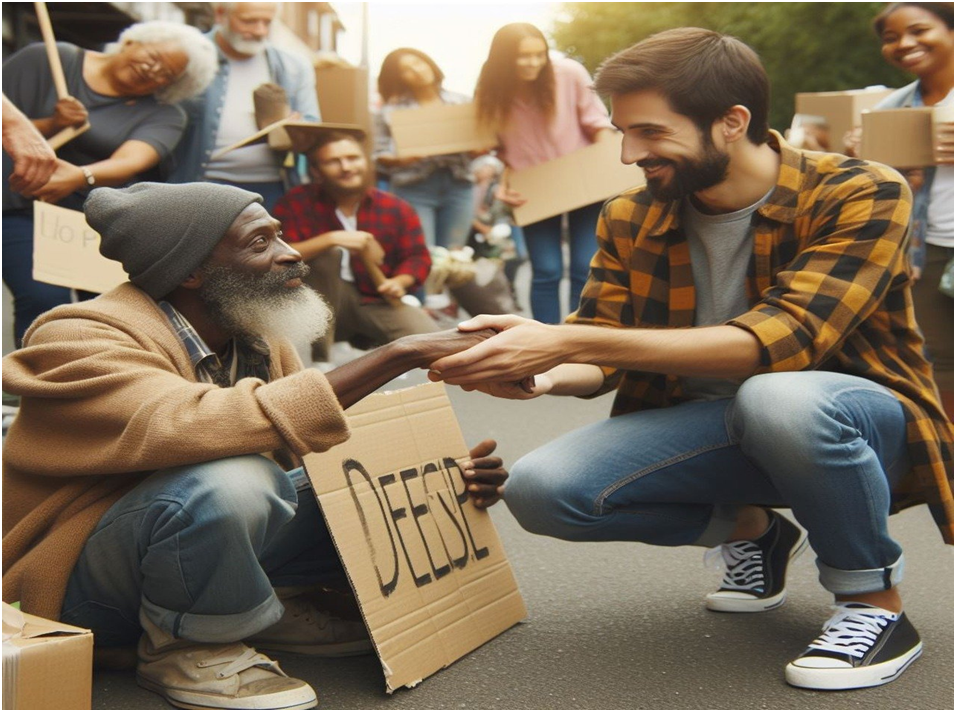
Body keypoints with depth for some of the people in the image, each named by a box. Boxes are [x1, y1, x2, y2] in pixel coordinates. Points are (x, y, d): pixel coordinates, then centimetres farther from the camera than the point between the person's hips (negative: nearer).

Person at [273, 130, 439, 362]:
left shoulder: (396, 209, -2)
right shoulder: (297, 203, -9)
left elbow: (418, 257, 4)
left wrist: (399, 282, -18)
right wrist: (331, 239, -33)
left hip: (376, 304, 2)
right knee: (328, 252, -31)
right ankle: (318, 357, -25)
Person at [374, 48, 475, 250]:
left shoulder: (461, 102, 10)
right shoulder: (391, 110, 3)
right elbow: (380, 157, 2)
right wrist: (399, 160, -19)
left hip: (458, 185, 3)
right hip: (414, 188, -3)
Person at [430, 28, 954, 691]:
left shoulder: (860, 194, -19)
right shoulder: (631, 220, -3)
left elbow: (779, 340, -33)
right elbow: (603, 358, 0)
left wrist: (566, 341, -39)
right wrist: (543, 376, -27)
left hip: (854, 421, -5)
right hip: (711, 428, 5)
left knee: (778, 398, -39)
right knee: (539, 489, -17)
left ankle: (876, 598, -12)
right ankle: (748, 528, 9)